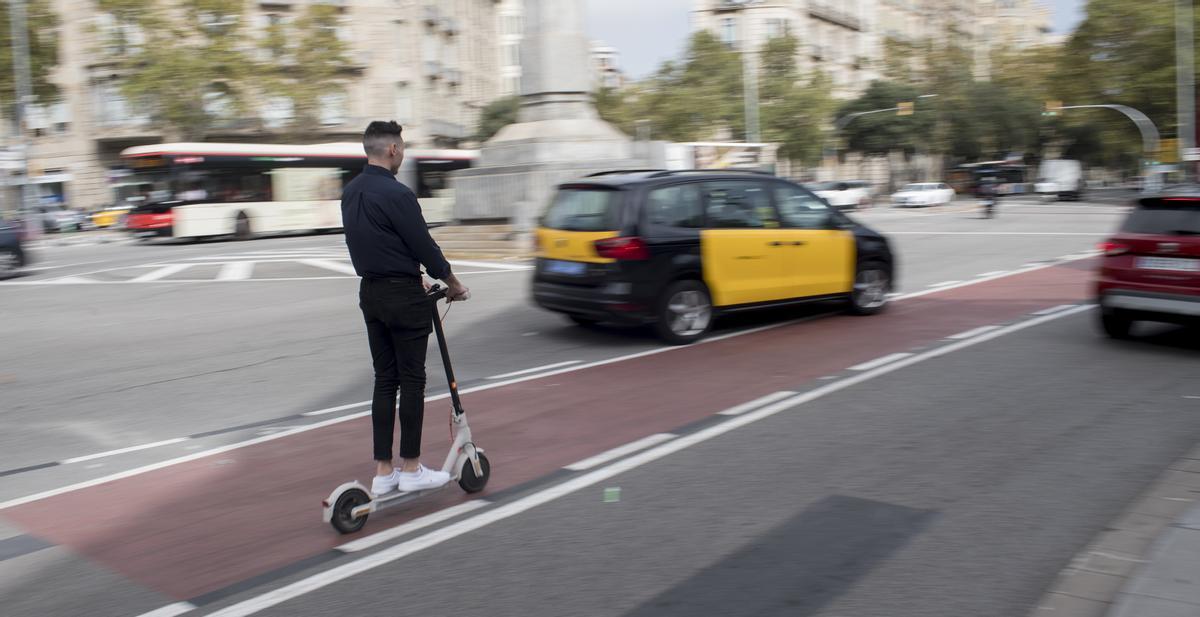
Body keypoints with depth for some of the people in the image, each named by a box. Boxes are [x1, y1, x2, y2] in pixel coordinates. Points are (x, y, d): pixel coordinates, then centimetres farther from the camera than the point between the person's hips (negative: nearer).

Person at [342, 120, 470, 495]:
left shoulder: (350, 193, 10)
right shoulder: (396, 194, -18)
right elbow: (424, 245, -14)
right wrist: (453, 284, 1)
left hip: (370, 293, 8)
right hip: (402, 296, -8)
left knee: (384, 380, 10)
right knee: (411, 381, 0)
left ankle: (384, 471, 12)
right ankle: (411, 469, 7)